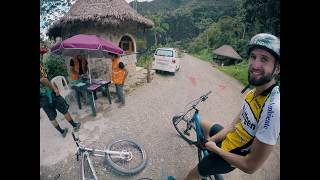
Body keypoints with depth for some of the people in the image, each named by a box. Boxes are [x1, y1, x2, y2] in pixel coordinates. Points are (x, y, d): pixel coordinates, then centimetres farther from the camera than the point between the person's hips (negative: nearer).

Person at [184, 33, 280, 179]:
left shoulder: (273, 109, -36)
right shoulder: (254, 92, -8)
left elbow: (250, 167, -30)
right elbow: (234, 125, 0)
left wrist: (215, 149, -17)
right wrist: (211, 140, -9)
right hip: (230, 137, 7)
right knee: (201, 123, 24)